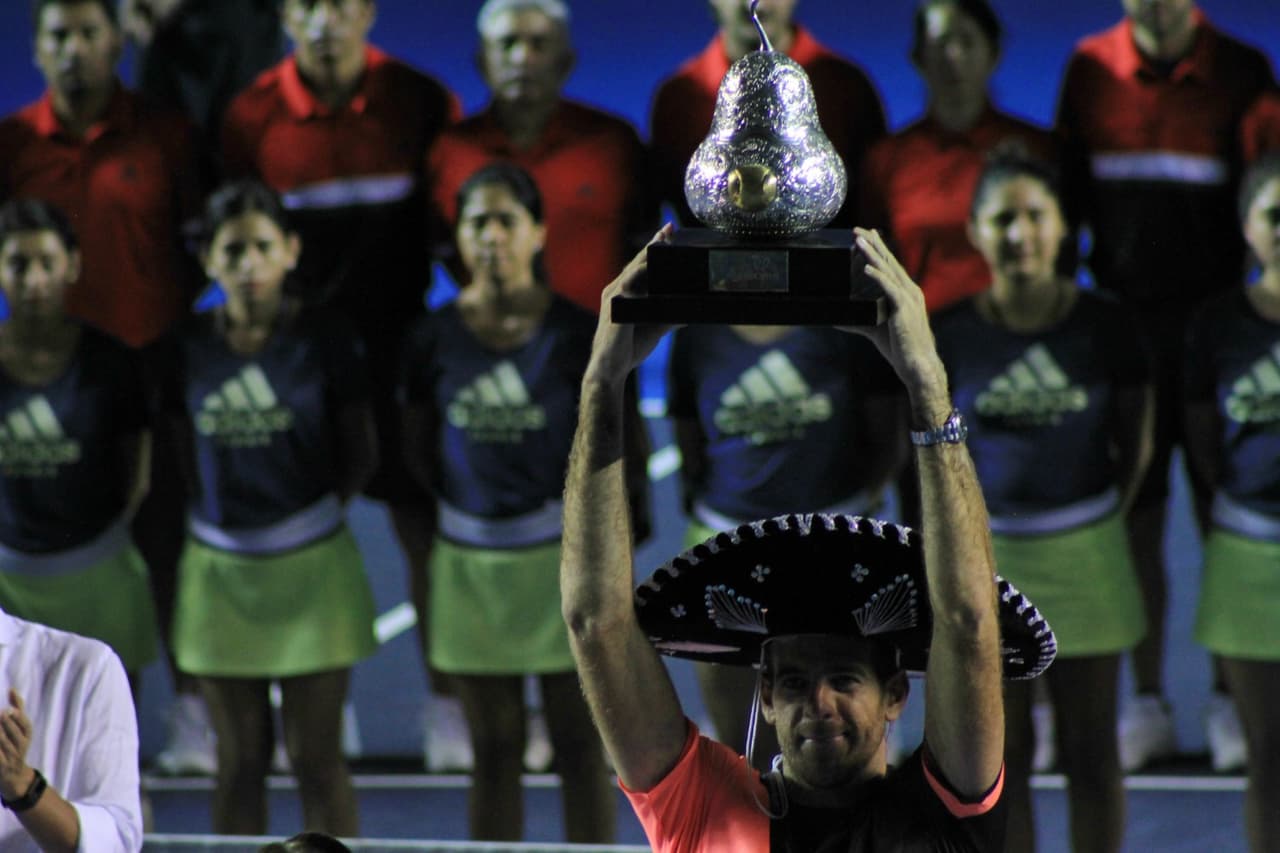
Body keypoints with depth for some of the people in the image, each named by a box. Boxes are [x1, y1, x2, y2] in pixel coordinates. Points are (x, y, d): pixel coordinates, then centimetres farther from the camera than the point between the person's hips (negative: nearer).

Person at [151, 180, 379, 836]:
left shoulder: (324, 340, -5)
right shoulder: (184, 351, 0)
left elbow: (361, 456, 3)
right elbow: (185, 463, 11)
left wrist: (314, 512, -2)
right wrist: (226, 508, 1)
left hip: (312, 566, -2)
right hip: (219, 567, 2)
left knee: (316, 758, 1)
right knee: (239, 759, 8)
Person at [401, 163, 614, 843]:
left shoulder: (575, 333, -5)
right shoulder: (436, 338, 2)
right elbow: (420, 454, 12)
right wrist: (473, 493, 1)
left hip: (560, 553, -2)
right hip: (470, 557, 2)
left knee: (578, 746, 2)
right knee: (494, 749, 8)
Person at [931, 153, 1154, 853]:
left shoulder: (1105, 324, -4)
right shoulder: (952, 335, -3)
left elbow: (1135, 445, 5)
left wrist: (1098, 525, 1)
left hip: (1084, 556, 0)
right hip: (985, 553, 0)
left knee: (1090, 752, 7)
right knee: (1001, 755, 5)